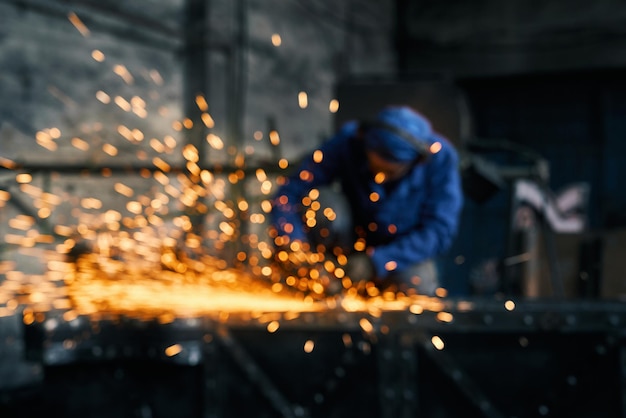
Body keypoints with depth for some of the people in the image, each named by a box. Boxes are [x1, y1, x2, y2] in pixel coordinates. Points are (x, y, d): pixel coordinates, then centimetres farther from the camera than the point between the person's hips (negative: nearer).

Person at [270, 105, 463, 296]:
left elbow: (439, 231, -23)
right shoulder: (347, 142, -24)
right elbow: (289, 194, -24)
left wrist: (376, 262, -33)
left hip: (404, 249, 0)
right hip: (352, 237, 0)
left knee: (417, 288, -32)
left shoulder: (440, 157, -24)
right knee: (324, 203, -30)